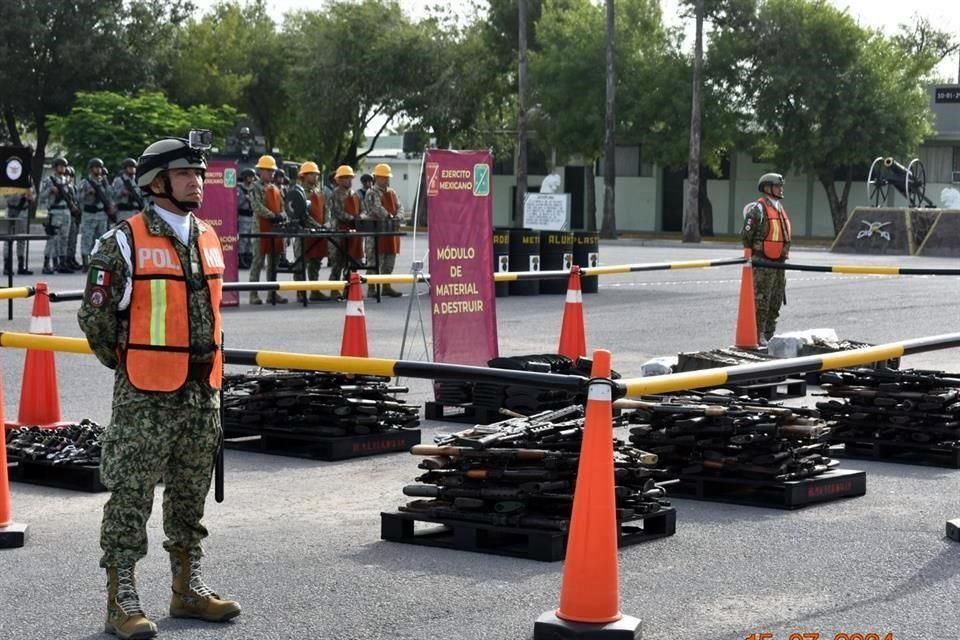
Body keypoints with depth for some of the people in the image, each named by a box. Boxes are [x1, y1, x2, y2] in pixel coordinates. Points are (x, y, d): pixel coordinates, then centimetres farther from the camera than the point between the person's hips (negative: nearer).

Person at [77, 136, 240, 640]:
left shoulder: (208, 239, 11)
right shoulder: (124, 242, -10)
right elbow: (95, 316, -7)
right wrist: (126, 366, 2)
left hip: (202, 391, 7)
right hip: (145, 395, -6)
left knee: (191, 493, 14)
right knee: (131, 494, -3)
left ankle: (188, 588, 26)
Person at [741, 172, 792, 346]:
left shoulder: (780, 209, 17)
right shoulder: (758, 209, -11)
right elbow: (746, 235, -13)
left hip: (779, 262, 9)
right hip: (763, 263, -9)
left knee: (776, 301, 12)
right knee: (761, 300, -8)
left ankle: (769, 334, 20)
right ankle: (758, 336, -5)